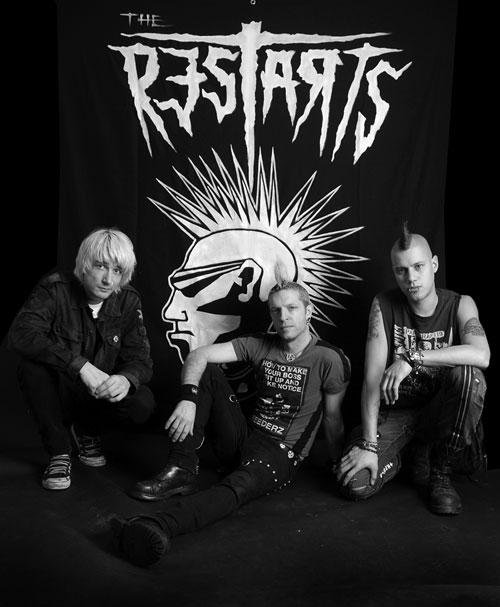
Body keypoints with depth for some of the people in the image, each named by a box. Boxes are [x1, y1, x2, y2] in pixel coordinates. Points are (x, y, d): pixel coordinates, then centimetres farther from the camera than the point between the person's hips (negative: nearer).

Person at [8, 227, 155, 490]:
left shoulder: (128, 301, -6)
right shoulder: (55, 289, -17)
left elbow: (140, 358, -9)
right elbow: (21, 334, -33)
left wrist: (127, 379, -35)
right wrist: (80, 365, -41)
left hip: (100, 393, 3)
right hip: (55, 393, -2)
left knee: (142, 404, -24)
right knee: (32, 366, -32)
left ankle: (87, 430, 11)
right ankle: (58, 453, -13)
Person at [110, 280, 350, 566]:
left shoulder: (330, 359, -9)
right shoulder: (260, 344, 1)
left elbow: (333, 418, 2)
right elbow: (199, 355, -9)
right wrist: (189, 399, -27)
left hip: (282, 453, -5)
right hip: (244, 436, 5)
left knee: (240, 485, -39)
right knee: (206, 372, -8)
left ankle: (159, 527, -62)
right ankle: (183, 469, -16)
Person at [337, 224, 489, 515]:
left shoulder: (459, 304, -7)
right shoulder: (384, 305, -9)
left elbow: (481, 355, -30)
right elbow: (373, 378, -15)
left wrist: (412, 357, -36)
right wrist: (369, 444, -20)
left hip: (441, 410, 0)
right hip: (395, 411, 0)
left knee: (469, 376, -33)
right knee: (356, 485, -22)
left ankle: (440, 473, -11)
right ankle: (394, 458, 15)